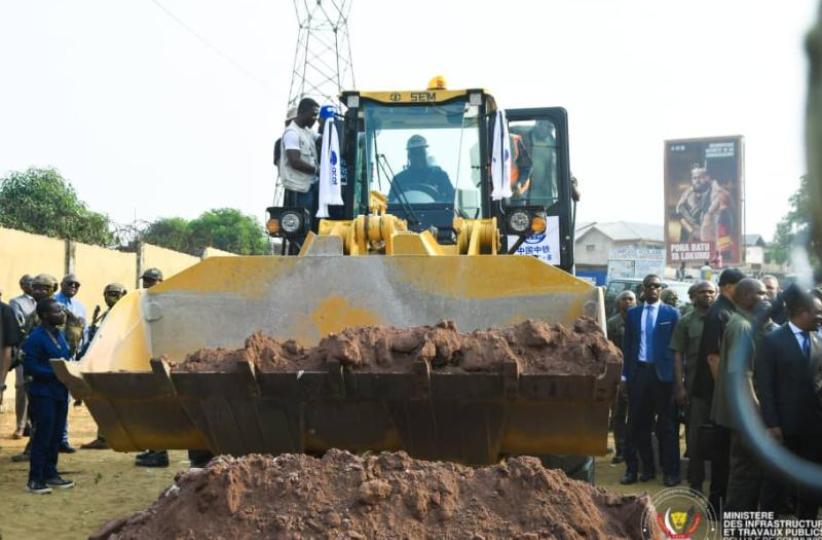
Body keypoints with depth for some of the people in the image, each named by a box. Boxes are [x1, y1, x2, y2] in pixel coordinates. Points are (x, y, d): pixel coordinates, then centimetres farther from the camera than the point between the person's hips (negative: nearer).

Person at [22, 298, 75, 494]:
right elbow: (31, 367, -19)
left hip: (60, 392, 8)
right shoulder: (35, 338, -14)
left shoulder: (59, 335, 12)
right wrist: (57, 373, -22)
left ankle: (50, 474, 22)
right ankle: (35, 479, 3)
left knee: (56, 435, 12)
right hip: (43, 394, -8)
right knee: (42, 436, -4)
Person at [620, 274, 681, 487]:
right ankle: (647, 467, 16)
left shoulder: (671, 314, 1)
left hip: (662, 374, -3)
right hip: (638, 372, 3)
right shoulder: (633, 314, 10)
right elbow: (627, 345, 10)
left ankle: (670, 471, 10)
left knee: (666, 425, 3)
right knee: (638, 424, 5)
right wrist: (625, 374, 3)